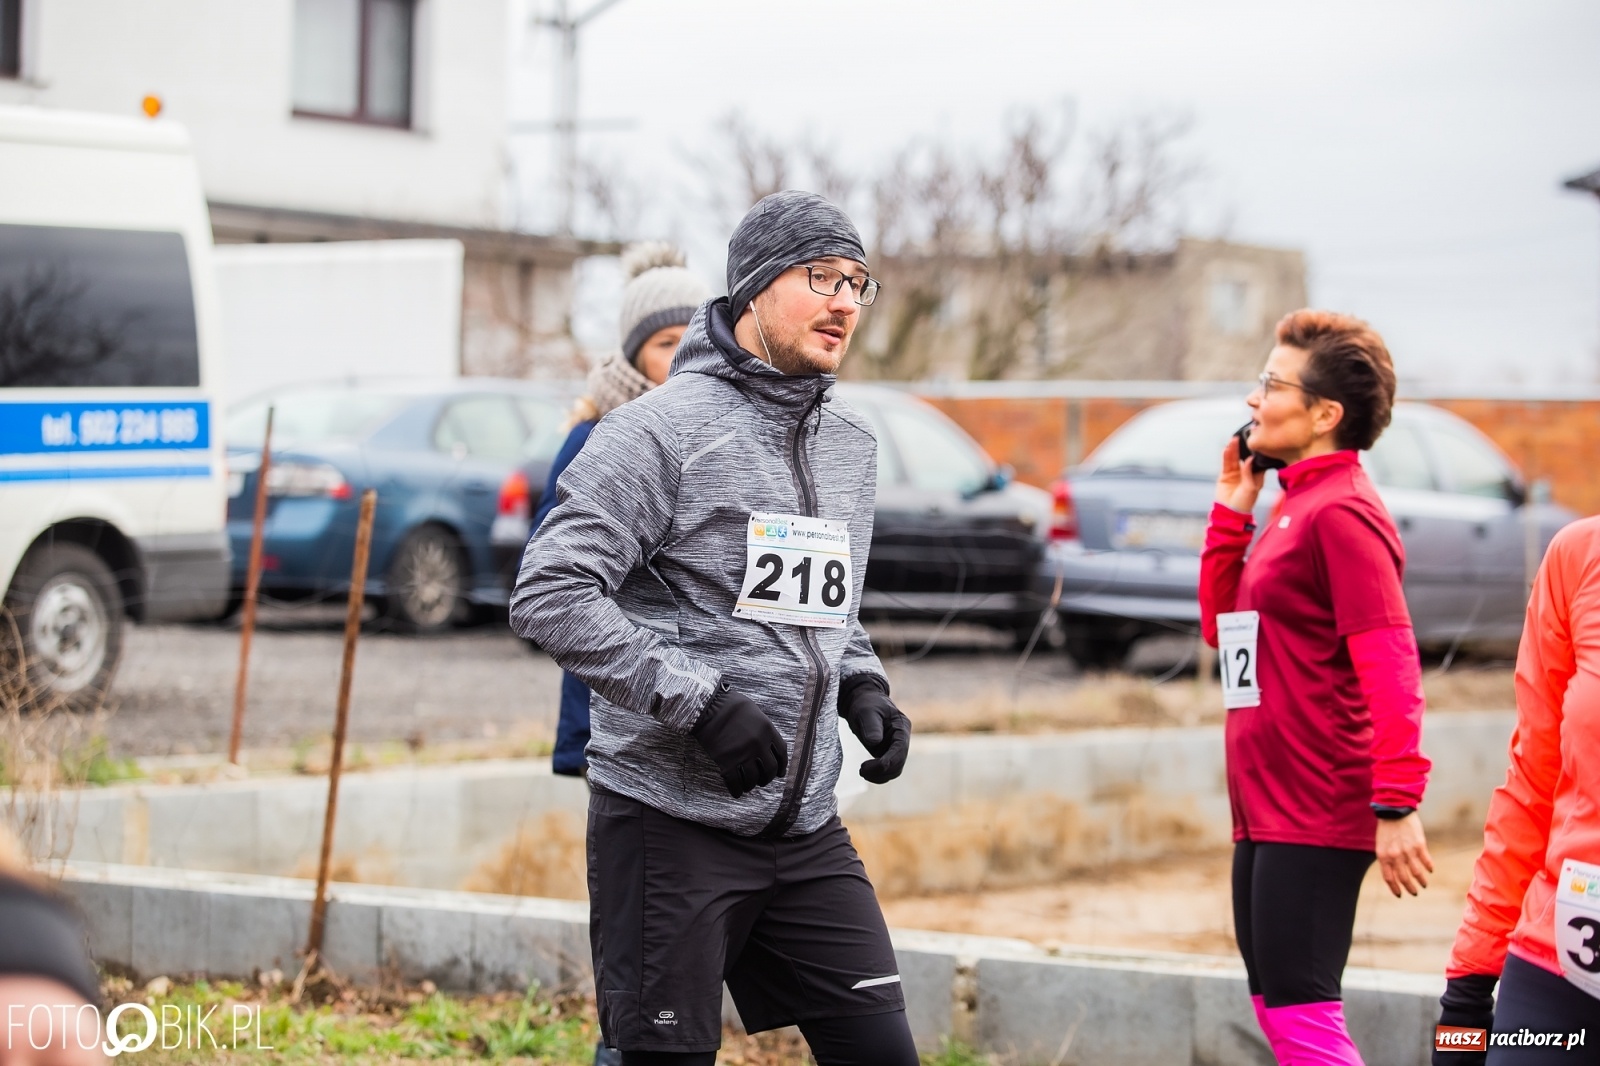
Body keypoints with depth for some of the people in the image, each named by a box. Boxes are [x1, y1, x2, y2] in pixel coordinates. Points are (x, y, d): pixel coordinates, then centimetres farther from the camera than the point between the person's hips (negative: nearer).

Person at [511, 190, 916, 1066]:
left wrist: (862, 688, 7)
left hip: (805, 828, 7)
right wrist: (697, 700, -21)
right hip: (671, 820, -6)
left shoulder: (852, 445, 14)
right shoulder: (663, 428, -9)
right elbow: (550, 596, -16)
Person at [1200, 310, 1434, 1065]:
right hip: (1267, 810, 10)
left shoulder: (1341, 512, -15)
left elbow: (1389, 663, -21)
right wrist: (1233, 509, 9)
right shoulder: (1294, 506, 14)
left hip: (1317, 814, -10)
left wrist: (1397, 803, -26)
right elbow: (1223, 627, 19)